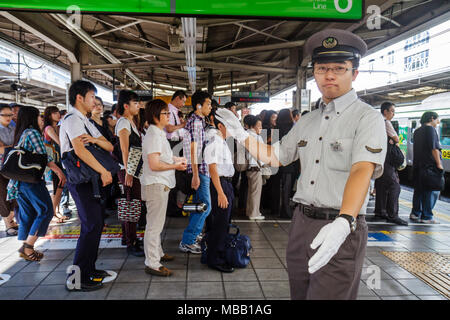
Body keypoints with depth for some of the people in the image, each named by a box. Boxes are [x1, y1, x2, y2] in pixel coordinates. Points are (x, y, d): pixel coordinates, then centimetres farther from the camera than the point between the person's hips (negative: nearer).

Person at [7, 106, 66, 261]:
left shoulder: (20, 134, 18)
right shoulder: (32, 132, -7)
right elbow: (44, 156, -14)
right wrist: (60, 172, -12)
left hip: (18, 181, 9)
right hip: (31, 179, -9)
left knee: (27, 215, 13)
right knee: (45, 211, -4)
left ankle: (26, 249, 17)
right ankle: (28, 246, -7)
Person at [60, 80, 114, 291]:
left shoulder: (86, 122, 20)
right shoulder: (72, 119, -10)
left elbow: (109, 146, 12)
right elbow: (79, 150, -26)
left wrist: (95, 139, -10)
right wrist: (104, 171, -22)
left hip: (90, 178, 10)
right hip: (80, 180, -10)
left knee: (96, 224, 13)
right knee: (92, 225, -11)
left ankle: (88, 270, 24)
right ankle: (77, 278, -3)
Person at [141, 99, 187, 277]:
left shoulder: (159, 133, 15)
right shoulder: (154, 135, -19)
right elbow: (154, 165, -25)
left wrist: (176, 159, 14)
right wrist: (176, 166, -16)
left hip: (160, 184, 11)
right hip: (155, 185, -11)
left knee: (157, 223, 21)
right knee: (154, 224, -5)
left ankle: (157, 253, 36)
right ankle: (152, 263, 3)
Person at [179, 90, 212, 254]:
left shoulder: (199, 121, 17)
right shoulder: (195, 122, -14)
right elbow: (193, 150, -19)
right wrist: (195, 175, -22)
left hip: (202, 169, 10)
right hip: (199, 169, -10)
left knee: (198, 205, 17)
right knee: (205, 206, -9)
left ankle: (193, 236, 29)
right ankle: (186, 241, -2)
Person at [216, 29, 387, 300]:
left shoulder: (368, 118, -8)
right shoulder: (307, 122, 13)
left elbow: (362, 171, -23)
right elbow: (274, 156, 21)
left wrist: (343, 222, -38)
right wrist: (241, 134, 11)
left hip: (341, 229, -6)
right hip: (302, 223, 6)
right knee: (299, 295, 18)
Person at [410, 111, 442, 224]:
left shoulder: (417, 131, 18)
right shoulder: (430, 129, -8)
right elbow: (434, 148, -15)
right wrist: (439, 163, -14)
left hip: (418, 165, 8)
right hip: (430, 164, -8)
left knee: (419, 190, 12)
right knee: (432, 191, -3)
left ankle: (415, 214, 14)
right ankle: (427, 217, -3)